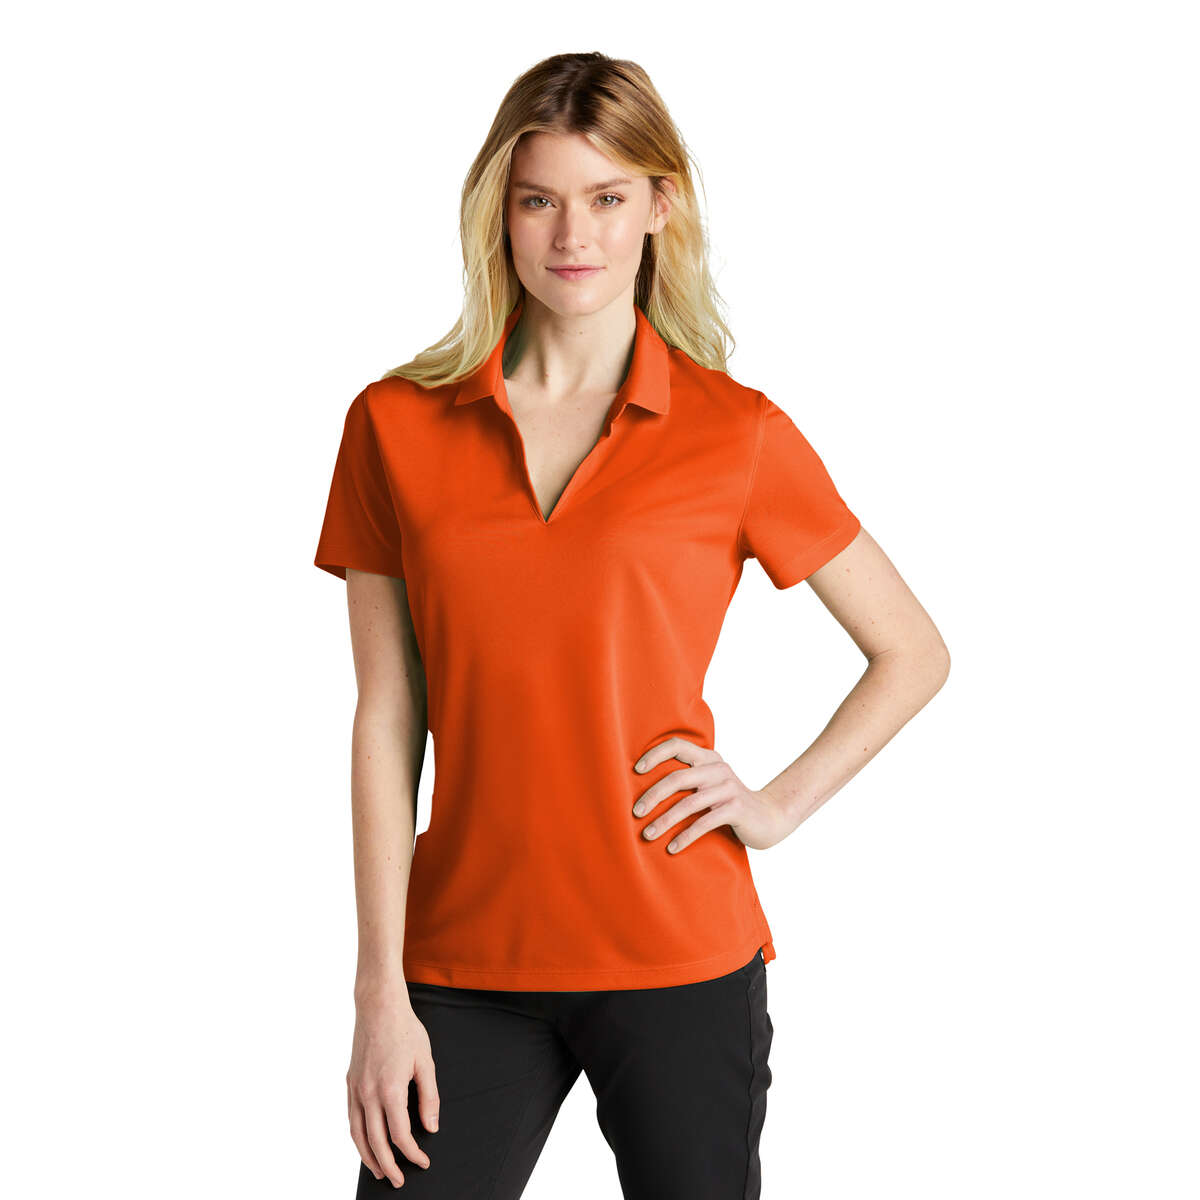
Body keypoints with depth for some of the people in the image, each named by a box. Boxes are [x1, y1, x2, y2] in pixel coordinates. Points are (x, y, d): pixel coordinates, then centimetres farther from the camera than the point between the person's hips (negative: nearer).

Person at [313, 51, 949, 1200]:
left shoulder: (737, 434, -2)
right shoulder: (396, 425, 2)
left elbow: (914, 654, 9)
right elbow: (386, 723, 1)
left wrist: (778, 805, -2)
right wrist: (381, 992, -2)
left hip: (678, 959, -1)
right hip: (465, 961, 1)